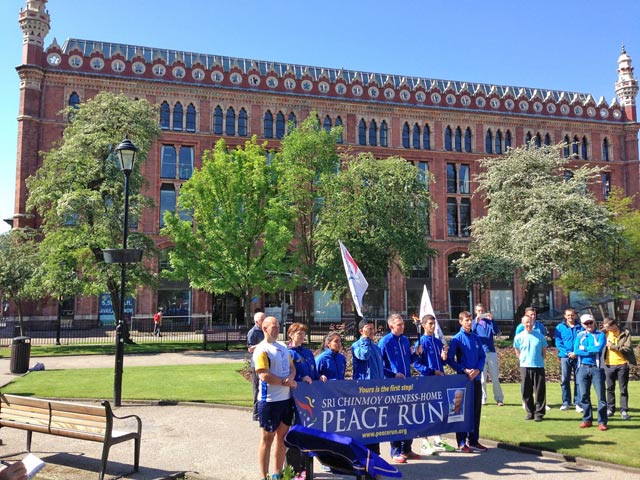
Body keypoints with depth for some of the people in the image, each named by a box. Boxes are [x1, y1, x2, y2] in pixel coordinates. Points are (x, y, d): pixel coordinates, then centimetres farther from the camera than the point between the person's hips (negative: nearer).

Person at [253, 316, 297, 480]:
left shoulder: (283, 347, 13)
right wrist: (287, 382, -13)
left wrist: (290, 377, -9)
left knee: (283, 436, 15)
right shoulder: (261, 350, -12)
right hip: (270, 400, -8)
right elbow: (265, 376, -20)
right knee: (268, 438, 3)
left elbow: (292, 367, 14)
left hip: (286, 398, 8)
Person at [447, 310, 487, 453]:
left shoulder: (476, 338, 8)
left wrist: (478, 370, -8)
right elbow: (450, 359, -9)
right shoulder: (456, 339, -6)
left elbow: (482, 356, 10)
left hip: (476, 378, 5)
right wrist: (465, 370, -17)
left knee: (476, 410, 10)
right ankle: (462, 443, 8)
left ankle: (474, 440, 21)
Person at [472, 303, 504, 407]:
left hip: (491, 352, 1)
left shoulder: (489, 321, 12)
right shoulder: (474, 322, 8)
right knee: (482, 378, 1)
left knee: (495, 377, 3)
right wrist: (476, 322, -21)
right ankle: (482, 399, 9)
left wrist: (491, 320, -15)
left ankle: (499, 399, 8)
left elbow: (496, 332, -5)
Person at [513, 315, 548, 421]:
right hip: (525, 367, 1)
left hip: (539, 367, -1)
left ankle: (539, 413, 9)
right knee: (526, 392, 5)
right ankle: (530, 412, 17)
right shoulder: (518, 337, 1)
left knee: (540, 392, 0)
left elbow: (544, 350, 11)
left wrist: (539, 360, 8)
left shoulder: (540, 336, 0)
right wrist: (524, 360, 9)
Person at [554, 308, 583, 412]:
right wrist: (567, 353, -11)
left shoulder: (580, 327, 6)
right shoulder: (560, 327, 6)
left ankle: (578, 403, 7)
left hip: (578, 357, 0)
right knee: (564, 380, 0)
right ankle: (566, 402, 9)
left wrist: (576, 353, -11)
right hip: (565, 357, 0)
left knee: (578, 380, 0)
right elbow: (558, 342, 0)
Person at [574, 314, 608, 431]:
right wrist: (592, 351, -10)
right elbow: (576, 351, -4)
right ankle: (587, 420, 16)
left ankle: (602, 422, 5)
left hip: (597, 368, -3)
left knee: (601, 395, -2)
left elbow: (599, 348, -16)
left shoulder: (600, 335, 1)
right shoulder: (580, 335, 10)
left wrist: (584, 348, -6)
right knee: (584, 396, 7)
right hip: (583, 368, 3)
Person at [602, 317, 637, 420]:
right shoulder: (605, 333, 3)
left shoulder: (625, 333, -6)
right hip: (609, 364, 3)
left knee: (623, 389, 4)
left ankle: (624, 410, 11)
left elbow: (628, 348, -12)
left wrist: (613, 346, -16)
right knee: (610, 388, 10)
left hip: (622, 364, -3)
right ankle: (610, 409, 21)